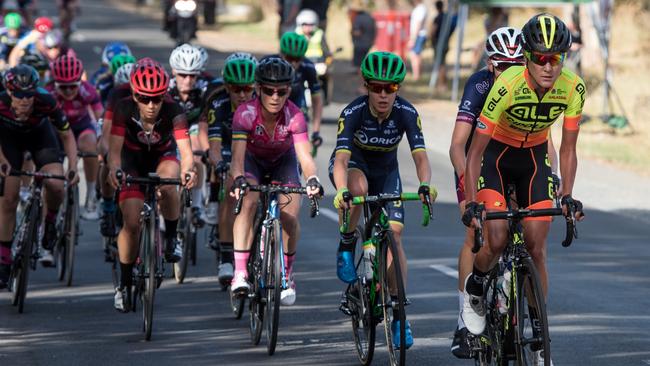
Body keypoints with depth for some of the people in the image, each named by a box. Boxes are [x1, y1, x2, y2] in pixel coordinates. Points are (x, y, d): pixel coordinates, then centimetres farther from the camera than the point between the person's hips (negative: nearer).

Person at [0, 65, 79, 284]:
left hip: (40, 135, 0)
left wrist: (72, 168, -31)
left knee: (55, 185, -26)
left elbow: (67, 136, -20)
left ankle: (50, 225, 4)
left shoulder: (45, 102, -35)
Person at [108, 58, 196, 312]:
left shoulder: (173, 111, -29)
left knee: (166, 185, -37)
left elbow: (185, 149, -39)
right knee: (132, 223, -13)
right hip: (133, 160, 1)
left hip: (163, 157, 0)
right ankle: (124, 284, 5)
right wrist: (114, 169, -55)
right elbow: (115, 148, -33)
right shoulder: (124, 109, -27)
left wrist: (188, 169, -61)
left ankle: (172, 237, -11)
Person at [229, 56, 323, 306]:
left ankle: (287, 275, 7)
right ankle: (240, 273, -29)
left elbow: (304, 155, -39)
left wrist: (312, 180, -59)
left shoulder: (294, 116, -30)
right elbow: (238, 154, -42)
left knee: (290, 216, -17)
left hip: (283, 162, 1)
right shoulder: (245, 114, -32)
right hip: (252, 161, -1)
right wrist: (238, 180, -62)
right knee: (248, 203, -30)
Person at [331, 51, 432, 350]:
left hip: (386, 171, 2)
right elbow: (341, 159, -40)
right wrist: (341, 190, -59)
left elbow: (420, 156, -33)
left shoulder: (406, 113, -26)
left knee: (394, 234, -12)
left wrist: (425, 185, -53)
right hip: (353, 165, -2)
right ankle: (346, 246, -13)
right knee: (358, 188, -38)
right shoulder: (353, 112, -31)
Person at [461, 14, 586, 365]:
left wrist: (567, 196, -22)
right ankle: (474, 289, 14)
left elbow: (568, 149, -10)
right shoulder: (507, 86, -32)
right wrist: (470, 202, -35)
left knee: (536, 249, -3)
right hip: (496, 155, -3)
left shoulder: (573, 88, -22)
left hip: (534, 158, 3)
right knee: (497, 240, -19)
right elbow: (474, 151, -27)